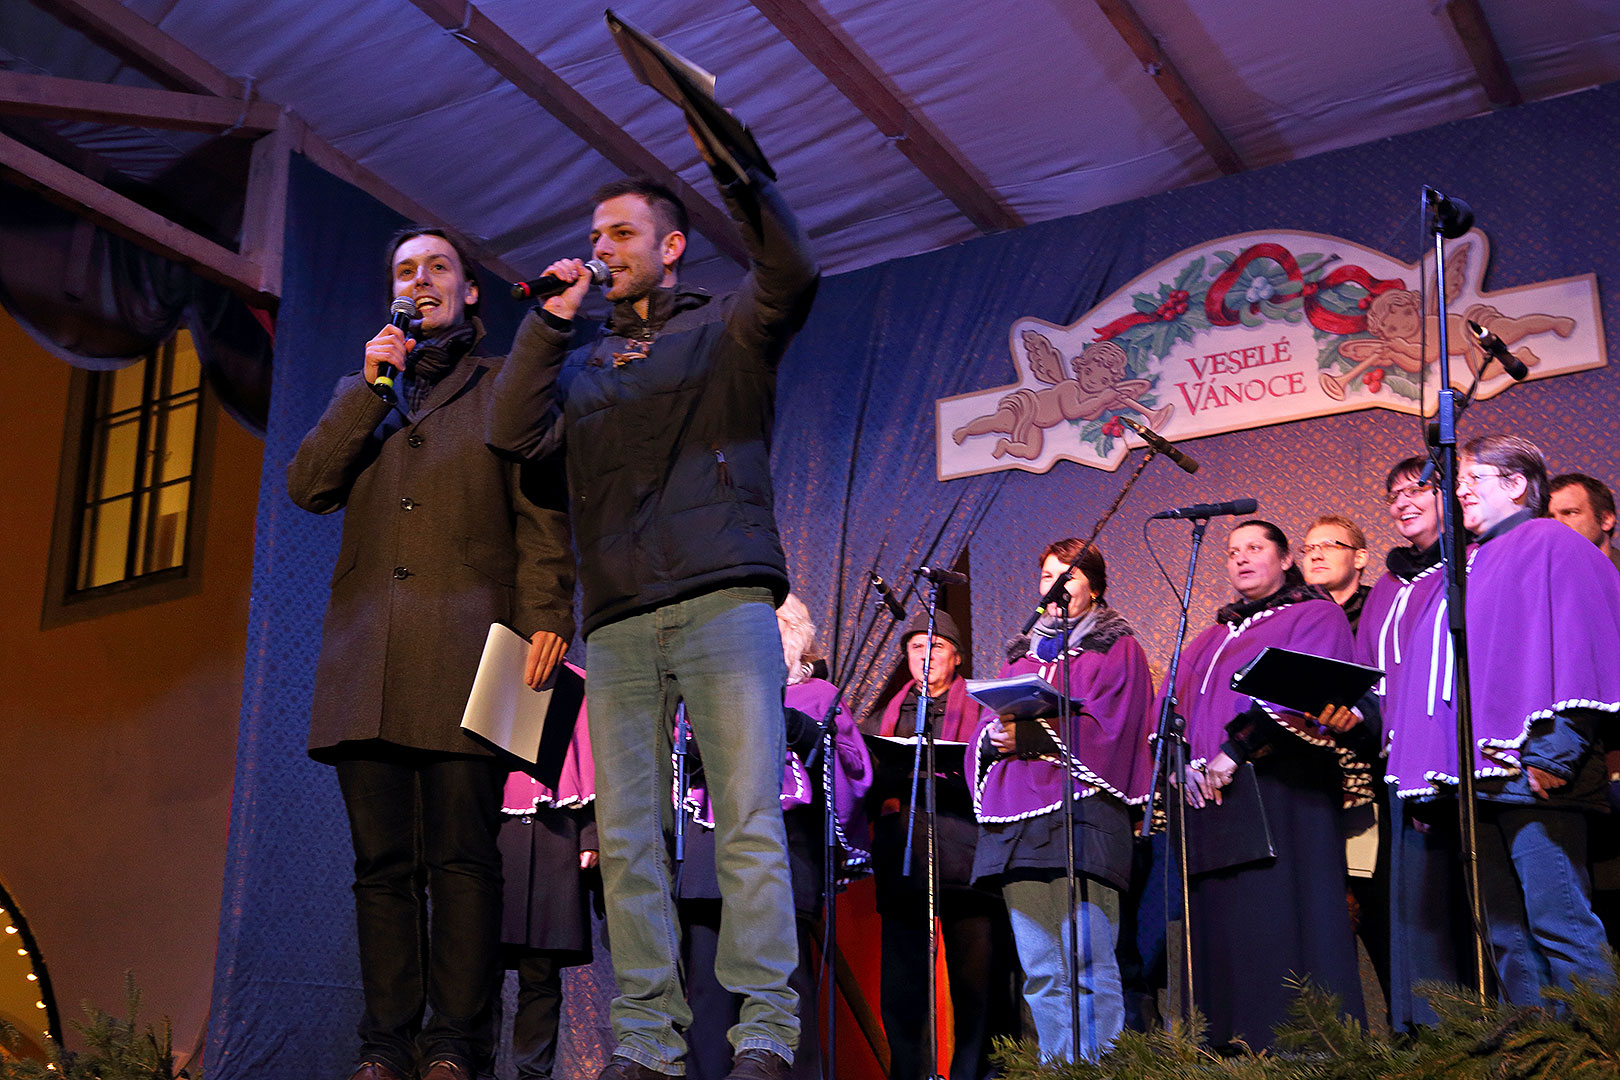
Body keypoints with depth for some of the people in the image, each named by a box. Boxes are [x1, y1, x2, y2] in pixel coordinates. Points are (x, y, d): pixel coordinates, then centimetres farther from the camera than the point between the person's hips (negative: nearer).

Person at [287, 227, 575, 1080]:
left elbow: (541, 510, 3)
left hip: (464, 651, -4)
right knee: (382, 863, 1)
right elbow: (308, 485, 11)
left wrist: (546, 616, -11)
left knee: (462, 857, -9)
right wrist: (370, 387, 4)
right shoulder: (362, 391, 27)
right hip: (366, 654, 4)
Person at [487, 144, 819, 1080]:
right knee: (626, 838, -1)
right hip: (618, 624, 4)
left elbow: (792, 274, -6)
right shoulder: (585, 363, 25)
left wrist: (736, 169, -11)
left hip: (724, 603, -4)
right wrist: (550, 321, 10)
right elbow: (515, 433, 9)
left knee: (749, 823, -9)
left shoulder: (725, 330, 13)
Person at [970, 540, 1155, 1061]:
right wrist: (994, 739, -5)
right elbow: (987, 732, 19)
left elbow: (1102, 729, -5)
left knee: (1089, 968, -12)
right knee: (1040, 972, 3)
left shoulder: (1118, 649, 10)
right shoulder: (1022, 653, 27)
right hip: (1018, 815, 5)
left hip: (1082, 814, -5)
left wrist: (1030, 734, -14)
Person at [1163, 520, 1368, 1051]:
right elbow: (1175, 708, 17)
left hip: (1279, 790, -6)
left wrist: (1237, 748, -21)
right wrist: (1181, 761, -3)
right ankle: (1232, 1046, 2)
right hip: (1209, 789, 6)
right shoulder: (1214, 638, 26)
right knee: (1221, 923, 0)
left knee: (1278, 924, -11)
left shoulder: (1315, 616, 6)